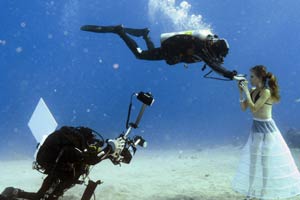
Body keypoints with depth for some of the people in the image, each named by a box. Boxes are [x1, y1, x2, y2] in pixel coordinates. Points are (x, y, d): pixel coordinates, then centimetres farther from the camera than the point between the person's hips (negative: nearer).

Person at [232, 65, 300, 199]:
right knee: (253, 159, 13)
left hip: (266, 128, -8)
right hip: (256, 127, 8)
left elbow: (254, 108, -26)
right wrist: (241, 92, -3)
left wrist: (246, 91, -21)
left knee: (266, 161, 2)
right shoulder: (253, 91, 4)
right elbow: (243, 108, 6)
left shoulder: (266, 92, -18)